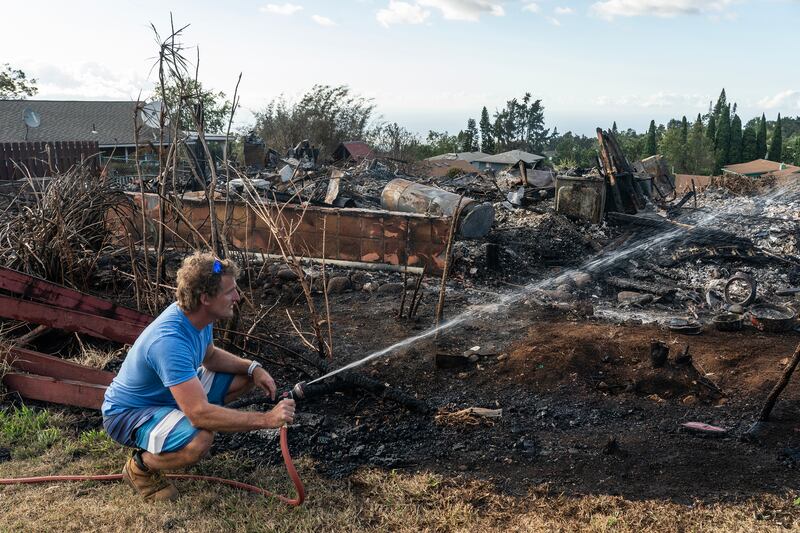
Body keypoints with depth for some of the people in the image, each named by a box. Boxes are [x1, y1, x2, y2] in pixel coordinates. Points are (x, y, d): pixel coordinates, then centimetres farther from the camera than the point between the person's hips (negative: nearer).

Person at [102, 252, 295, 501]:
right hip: (128, 413, -9)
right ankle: (140, 467, -6)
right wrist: (266, 419, -38)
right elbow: (199, 413, -41)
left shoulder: (196, 315, -10)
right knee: (199, 440, -37)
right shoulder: (169, 340, -37)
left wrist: (253, 368, -6)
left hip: (170, 394, 9)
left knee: (245, 377, 4)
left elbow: (210, 355, 11)